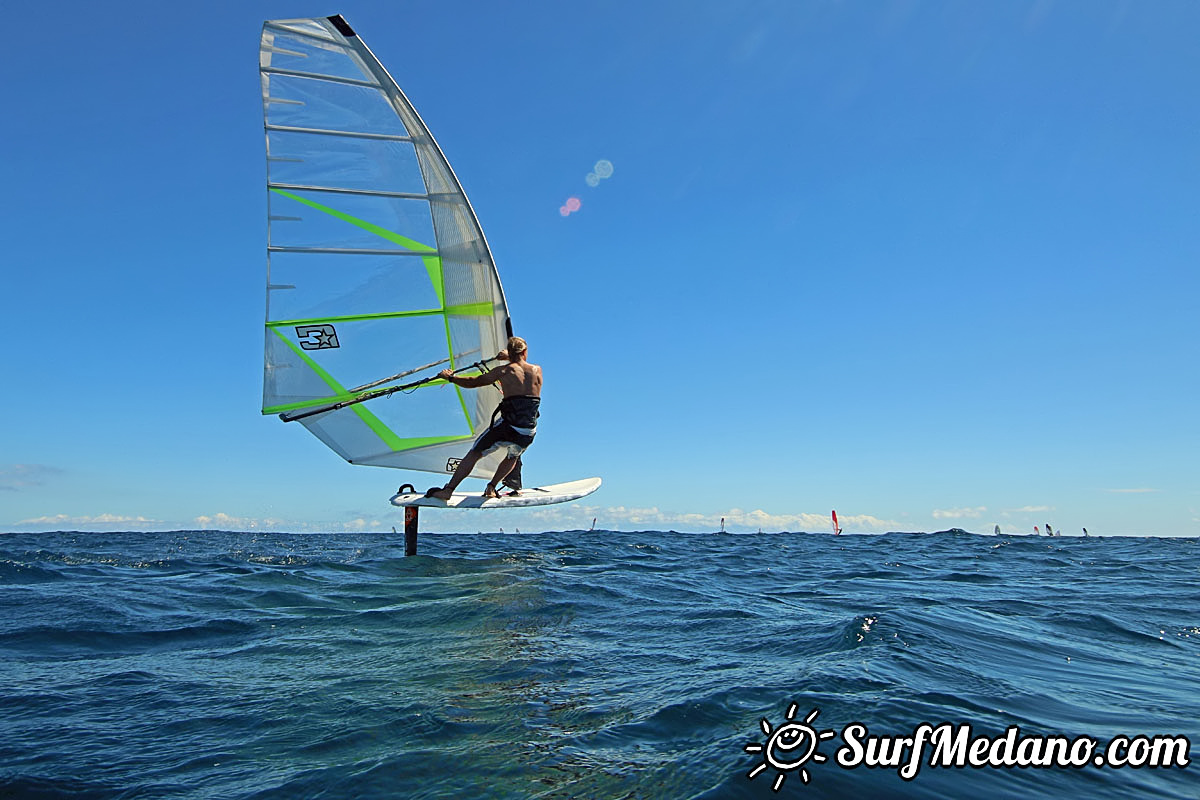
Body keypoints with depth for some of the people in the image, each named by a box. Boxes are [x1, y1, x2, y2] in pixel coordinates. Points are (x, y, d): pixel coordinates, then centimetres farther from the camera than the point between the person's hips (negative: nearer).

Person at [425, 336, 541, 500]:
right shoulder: (537, 370, 9)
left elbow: (472, 383, 9)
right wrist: (509, 358, 46)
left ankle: (447, 490, 10)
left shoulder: (504, 371, 1)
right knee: (513, 457, 32)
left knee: (474, 454, 12)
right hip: (529, 434, 3)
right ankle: (491, 488, 21)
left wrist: (450, 377, 23)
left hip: (507, 427, -3)